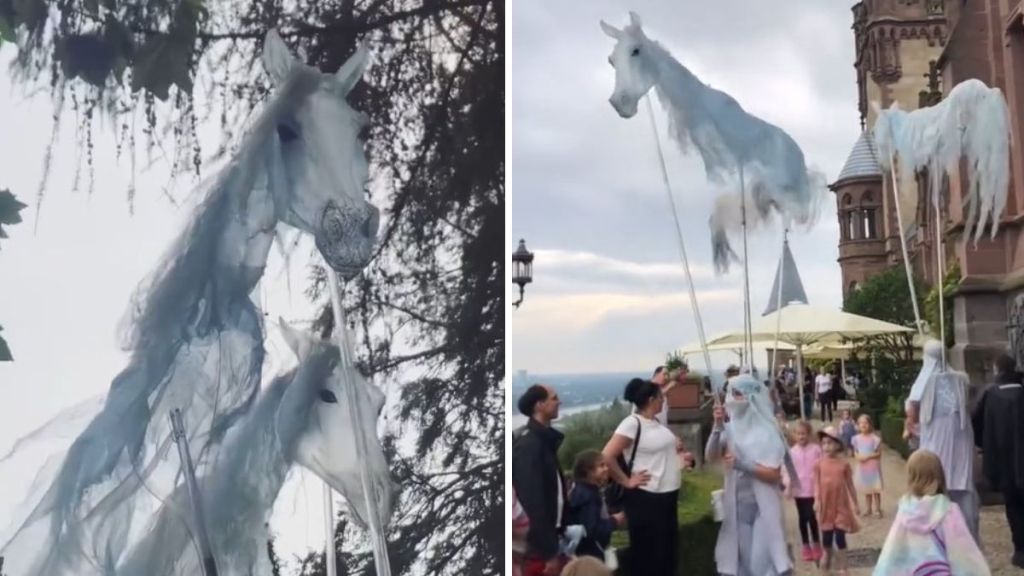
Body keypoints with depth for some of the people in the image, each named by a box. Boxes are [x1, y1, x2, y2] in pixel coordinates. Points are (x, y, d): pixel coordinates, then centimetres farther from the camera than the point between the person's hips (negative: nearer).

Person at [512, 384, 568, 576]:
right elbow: (533, 502, -24)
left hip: (549, 540, 9)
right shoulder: (528, 445, -20)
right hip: (540, 546, -9)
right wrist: (548, 552, -23)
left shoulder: (545, 441, 10)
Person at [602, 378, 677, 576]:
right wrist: (627, 482, -16)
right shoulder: (633, 422, -16)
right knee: (647, 553, 3)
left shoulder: (656, 422, 9)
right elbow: (607, 455, -23)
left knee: (667, 550, 18)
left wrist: (679, 458, 9)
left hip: (667, 495, 8)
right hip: (646, 498, -8)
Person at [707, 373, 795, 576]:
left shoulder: (766, 431, -10)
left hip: (762, 507, -4)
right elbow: (710, 457, -7)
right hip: (736, 505, 4)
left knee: (763, 558, -1)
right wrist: (717, 427, -16)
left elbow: (774, 474, -13)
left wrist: (742, 464, -23)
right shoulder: (731, 428, 1)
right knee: (739, 558, 11)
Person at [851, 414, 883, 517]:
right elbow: (855, 452, 8)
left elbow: (878, 453, -11)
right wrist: (858, 456, -13)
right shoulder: (857, 438, -1)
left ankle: (878, 509, 16)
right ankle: (868, 509, 26)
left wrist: (868, 457, -21)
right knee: (866, 489, 15)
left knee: (875, 489, 3)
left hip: (873, 466, -4)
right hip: (862, 467, 4)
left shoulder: (874, 438, -14)